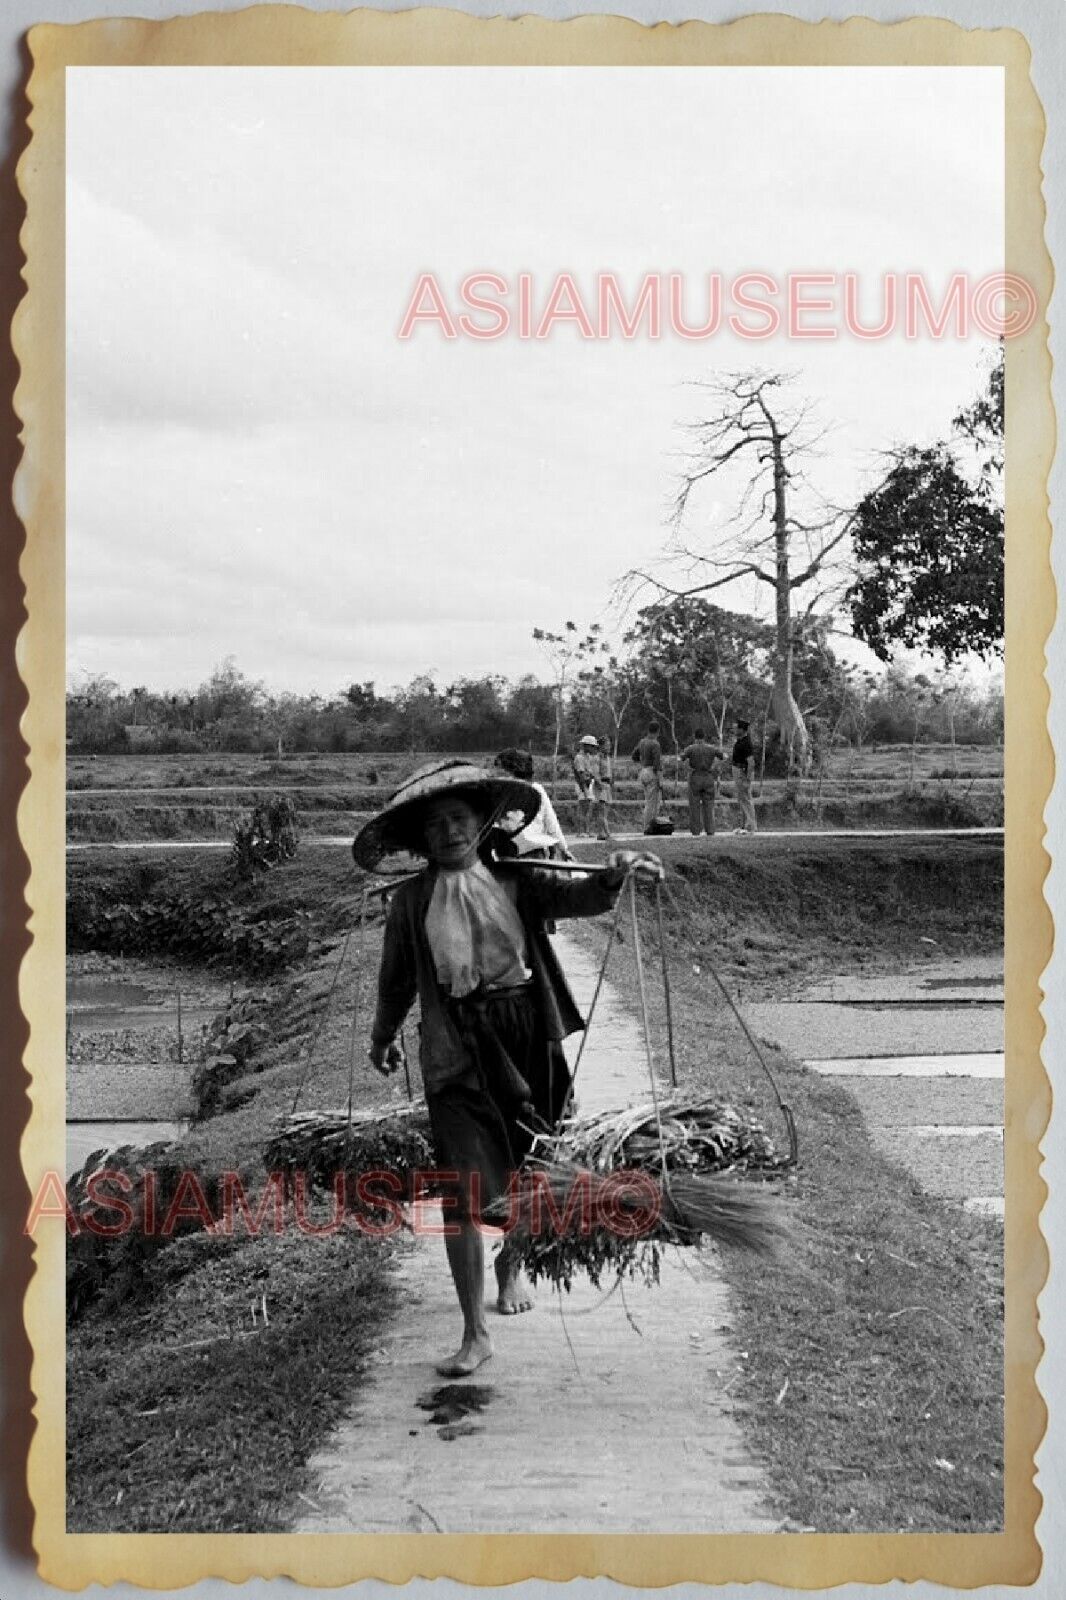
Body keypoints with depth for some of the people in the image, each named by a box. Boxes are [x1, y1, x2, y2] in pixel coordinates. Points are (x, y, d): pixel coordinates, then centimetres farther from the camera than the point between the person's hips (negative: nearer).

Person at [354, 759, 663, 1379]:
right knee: (464, 1188, -9)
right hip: (457, 1052, -2)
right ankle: (476, 1333, -2)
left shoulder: (514, 881, 2)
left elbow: (581, 896, -12)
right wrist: (383, 1037, 25)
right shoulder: (412, 901, 1)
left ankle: (511, 1263, 47)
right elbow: (397, 980, 14)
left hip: (527, 1038, 2)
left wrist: (615, 874, -32)